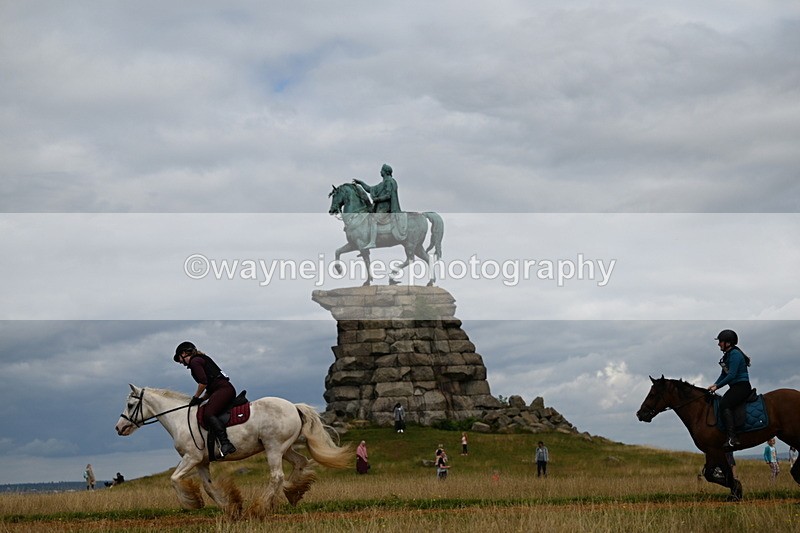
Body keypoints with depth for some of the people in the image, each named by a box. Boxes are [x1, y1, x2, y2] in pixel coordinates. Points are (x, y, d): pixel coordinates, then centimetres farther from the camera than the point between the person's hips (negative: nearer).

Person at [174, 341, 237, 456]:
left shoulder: (194, 361, 0)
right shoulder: (203, 359, 29)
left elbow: (203, 382, -12)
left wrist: (196, 398, 0)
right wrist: (202, 399, 18)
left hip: (223, 389, -11)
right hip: (228, 390, 11)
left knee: (208, 414, -24)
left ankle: (225, 444, -41)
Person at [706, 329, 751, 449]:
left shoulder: (735, 354, -14)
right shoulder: (727, 355, 17)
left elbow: (731, 375, -20)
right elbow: (724, 374, 18)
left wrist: (717, 386, -15)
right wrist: (714, 385, 3)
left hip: (742, 386, -11)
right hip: (735, 387, 11)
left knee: (724, 404, -26)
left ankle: (732, 437, -37)